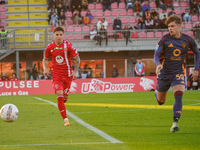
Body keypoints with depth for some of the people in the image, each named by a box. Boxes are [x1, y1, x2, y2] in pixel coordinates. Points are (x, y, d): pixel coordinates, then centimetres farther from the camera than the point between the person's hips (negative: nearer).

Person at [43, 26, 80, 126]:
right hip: (56, 75, 0)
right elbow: (45, 59, 16)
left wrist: (75, 71, -11)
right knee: (59, 95, -18)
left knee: (65, 97, 5)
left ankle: (61, 104, 45)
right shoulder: (50, 47, 0)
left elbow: (77, 59, -1)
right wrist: (45, 68, -3)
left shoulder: (68, 46, -7)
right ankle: (65, 119, -13)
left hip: (67, 75, 0)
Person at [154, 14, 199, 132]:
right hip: (164, 73, 1)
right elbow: (156, 55, -9)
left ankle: (175, 123, -28)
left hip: (179, 73, -1)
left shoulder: (188, 40, -4)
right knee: (160, 102, 14)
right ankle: (157, 92, 52)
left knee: (178, 96, -25)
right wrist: (159, 64, -32)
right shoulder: (165, 39, -9)